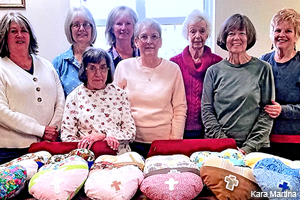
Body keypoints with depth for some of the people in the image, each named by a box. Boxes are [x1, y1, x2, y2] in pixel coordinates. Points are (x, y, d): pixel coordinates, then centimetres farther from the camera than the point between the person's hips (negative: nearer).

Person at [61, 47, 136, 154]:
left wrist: (101, 135, -9)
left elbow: (131, 132, 6)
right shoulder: (74, 97, 5)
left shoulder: (119, 94, 8)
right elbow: (67, 137, 1)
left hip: (119, 155, 2)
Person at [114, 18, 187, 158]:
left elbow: (180, 108, 3)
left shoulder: (173, 69, 2)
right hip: (133, 142, 0)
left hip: (164, 141, 0)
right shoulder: (124, 67, 2)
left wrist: (176, 136, -4)